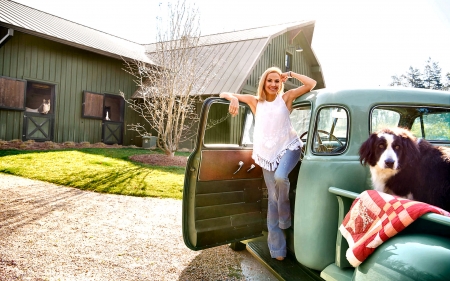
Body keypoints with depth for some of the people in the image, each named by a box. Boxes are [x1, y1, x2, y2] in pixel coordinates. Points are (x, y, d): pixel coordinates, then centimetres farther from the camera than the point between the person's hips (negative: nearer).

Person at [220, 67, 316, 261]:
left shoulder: (286, 98, 4)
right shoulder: (255, 102, 8)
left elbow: (311, 84, -4)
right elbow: (224, 94, 9)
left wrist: (291, 74, 0)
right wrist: (234, 99, -13)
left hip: (288, 147, -2)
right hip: (267, 153, 2)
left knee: (280, 177, -34)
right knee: (273, 198, 5)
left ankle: (285, 216, -5)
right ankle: (277, 247, 15)